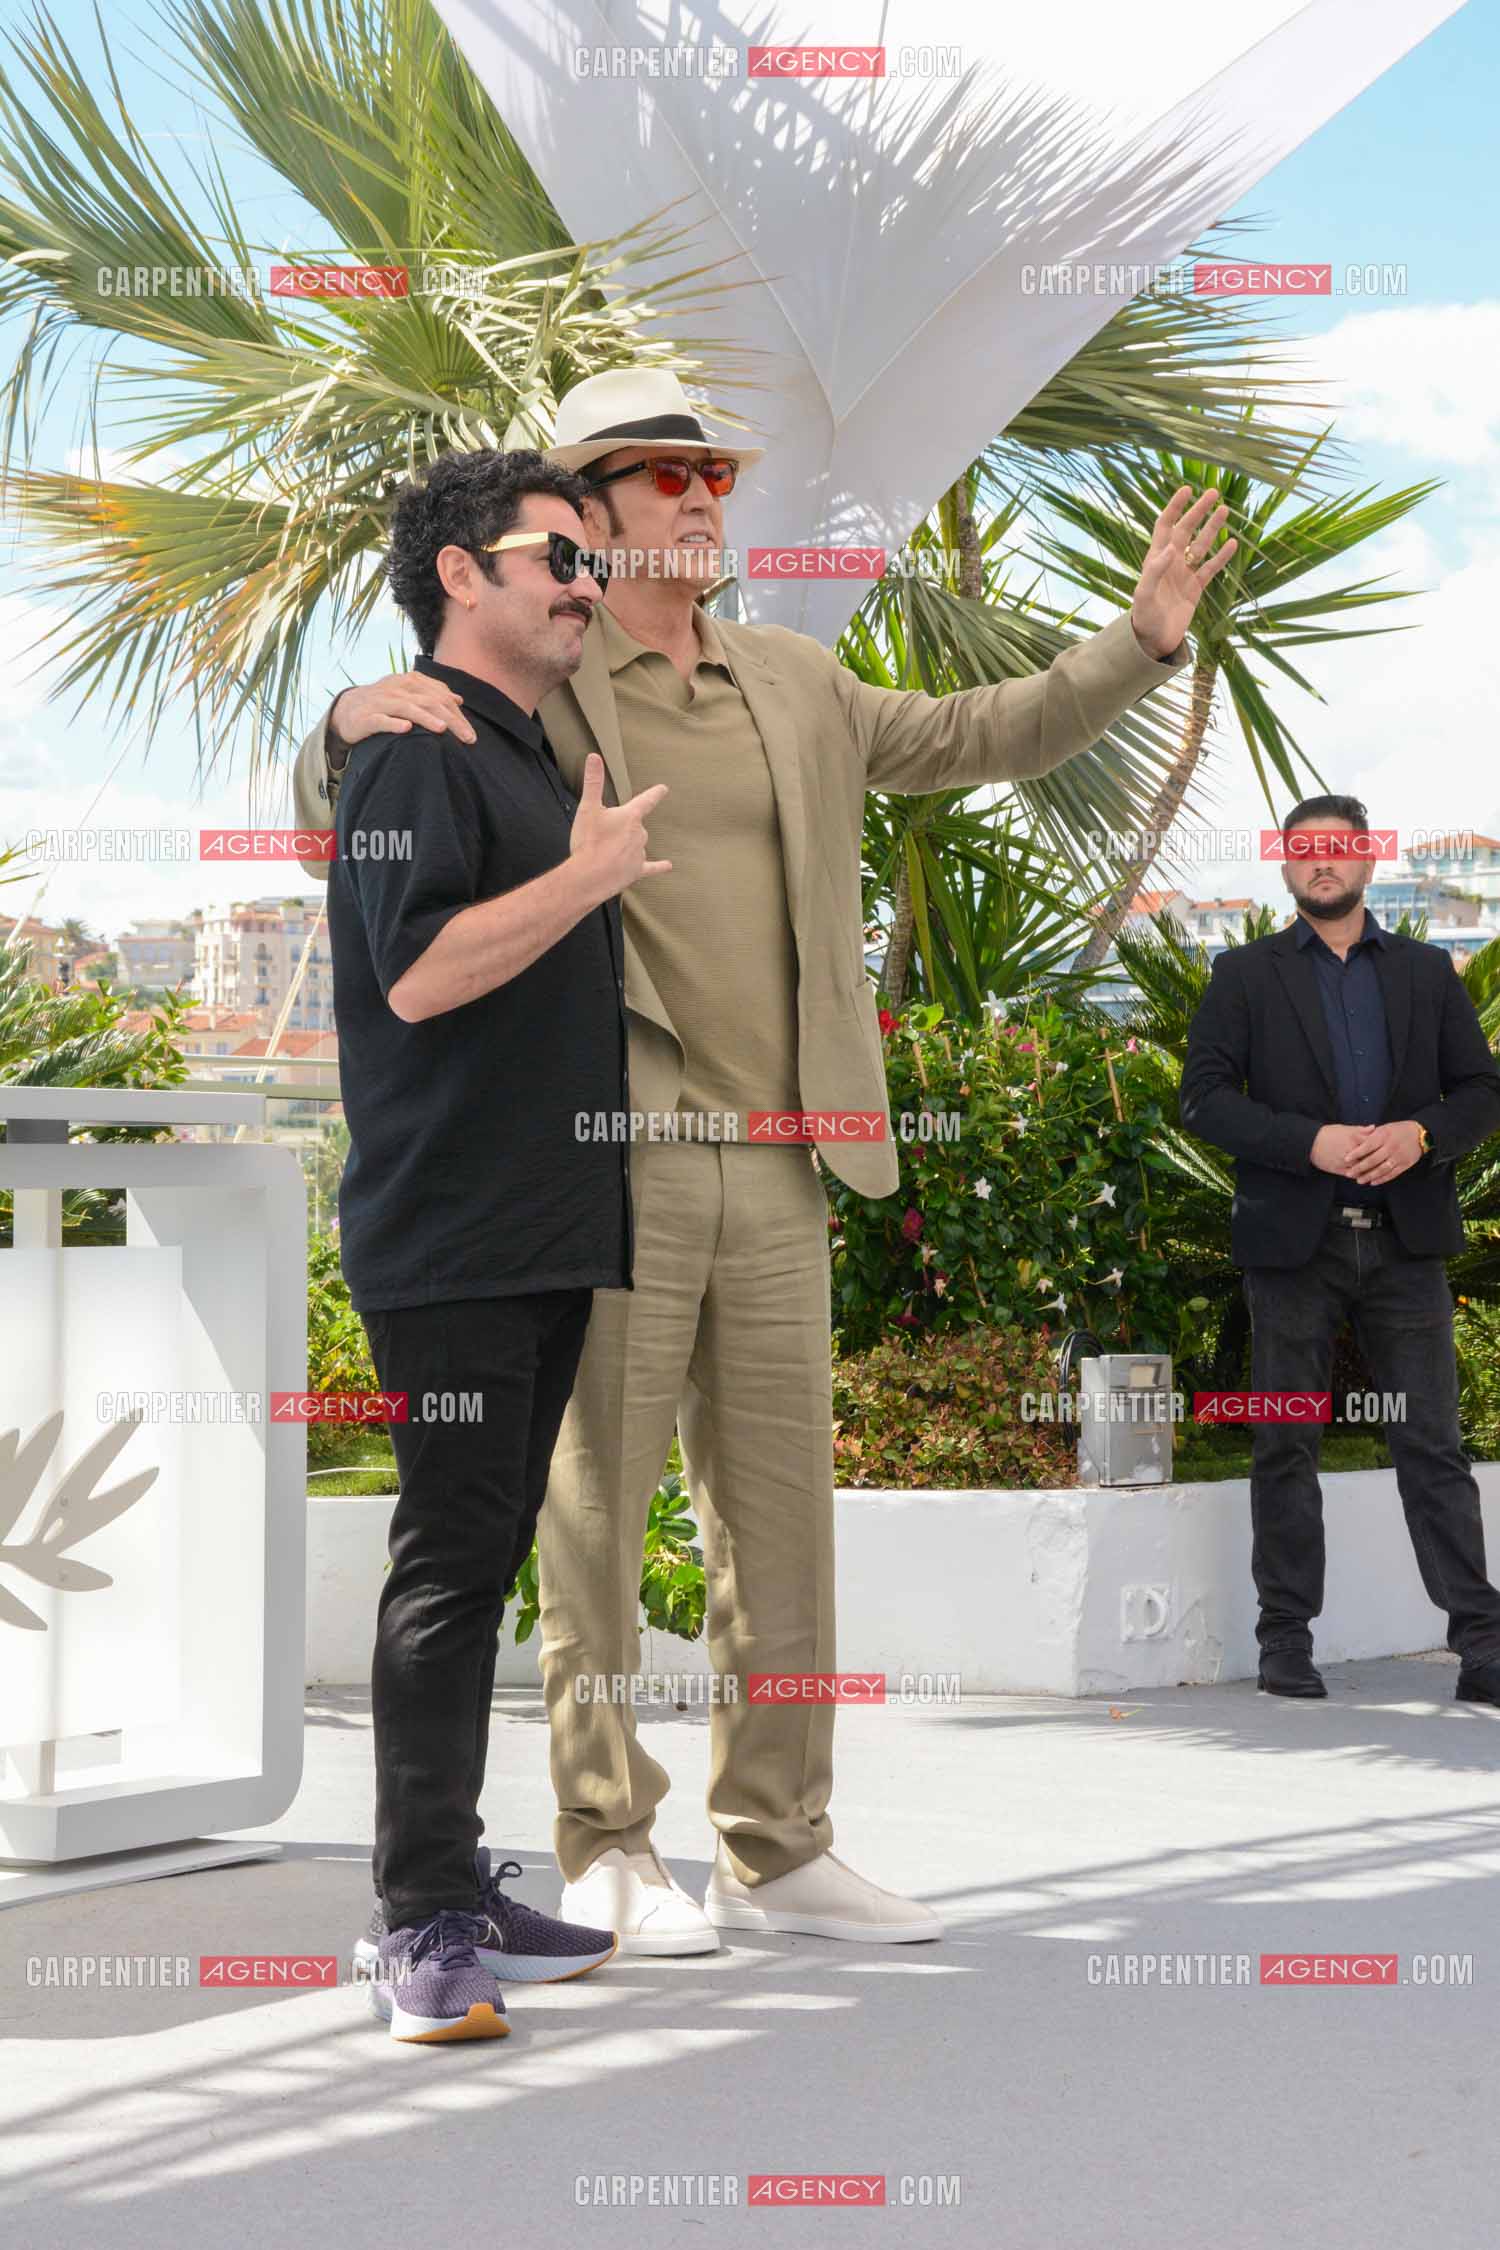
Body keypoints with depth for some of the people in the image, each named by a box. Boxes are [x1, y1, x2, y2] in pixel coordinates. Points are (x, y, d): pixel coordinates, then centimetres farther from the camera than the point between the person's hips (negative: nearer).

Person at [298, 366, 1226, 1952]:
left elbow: (979, 741, 20)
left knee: (780, 1512, 8)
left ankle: (775, 1850, 17)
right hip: (605, 1166, -5)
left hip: (773, 1173, 5)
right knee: (599, 1511, 2)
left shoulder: (793, 685, 15)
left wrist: (1142, 640, 8)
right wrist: (358, 720, -29)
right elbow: (336, 816, -7)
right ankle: (606, 1853, 12)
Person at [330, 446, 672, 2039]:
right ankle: (420, 1922, -5)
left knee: (486, 1561, 12)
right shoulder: (416, 748, -9)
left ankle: (456, 1895, 18)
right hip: (447, 1238, -9)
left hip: (549, 1236, 9)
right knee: (450, 1563, -9)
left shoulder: (539, 760, 21)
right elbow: (420, 970, -22)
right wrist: (590, 874, -15)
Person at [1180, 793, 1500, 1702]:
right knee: (1286, 1448, 4)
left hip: (1406, 1237, 1)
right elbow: (1205, 1096, -2)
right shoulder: (1246, 976, 6)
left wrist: (1421, 1135, -11)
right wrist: (1310, 1142, -16)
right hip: (1293, 1240, -1)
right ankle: (1287, 1639, 11)